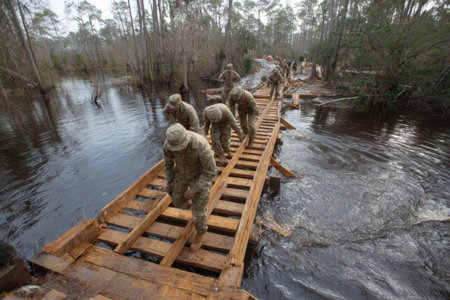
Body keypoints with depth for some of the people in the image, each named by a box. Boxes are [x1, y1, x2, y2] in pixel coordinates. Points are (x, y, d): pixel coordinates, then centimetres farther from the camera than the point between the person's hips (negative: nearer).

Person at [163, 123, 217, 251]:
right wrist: (169, 182, 1)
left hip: (201, 175, -5)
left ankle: (201, 233, 35)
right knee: (177, 201, 20)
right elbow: (168, 160, -4)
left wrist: (194, 190, -26)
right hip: (182, 172, 5)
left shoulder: (202, 147, -41)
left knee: (197, 210, 4)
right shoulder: (170, 141, -26)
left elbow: (211, 172, -27)